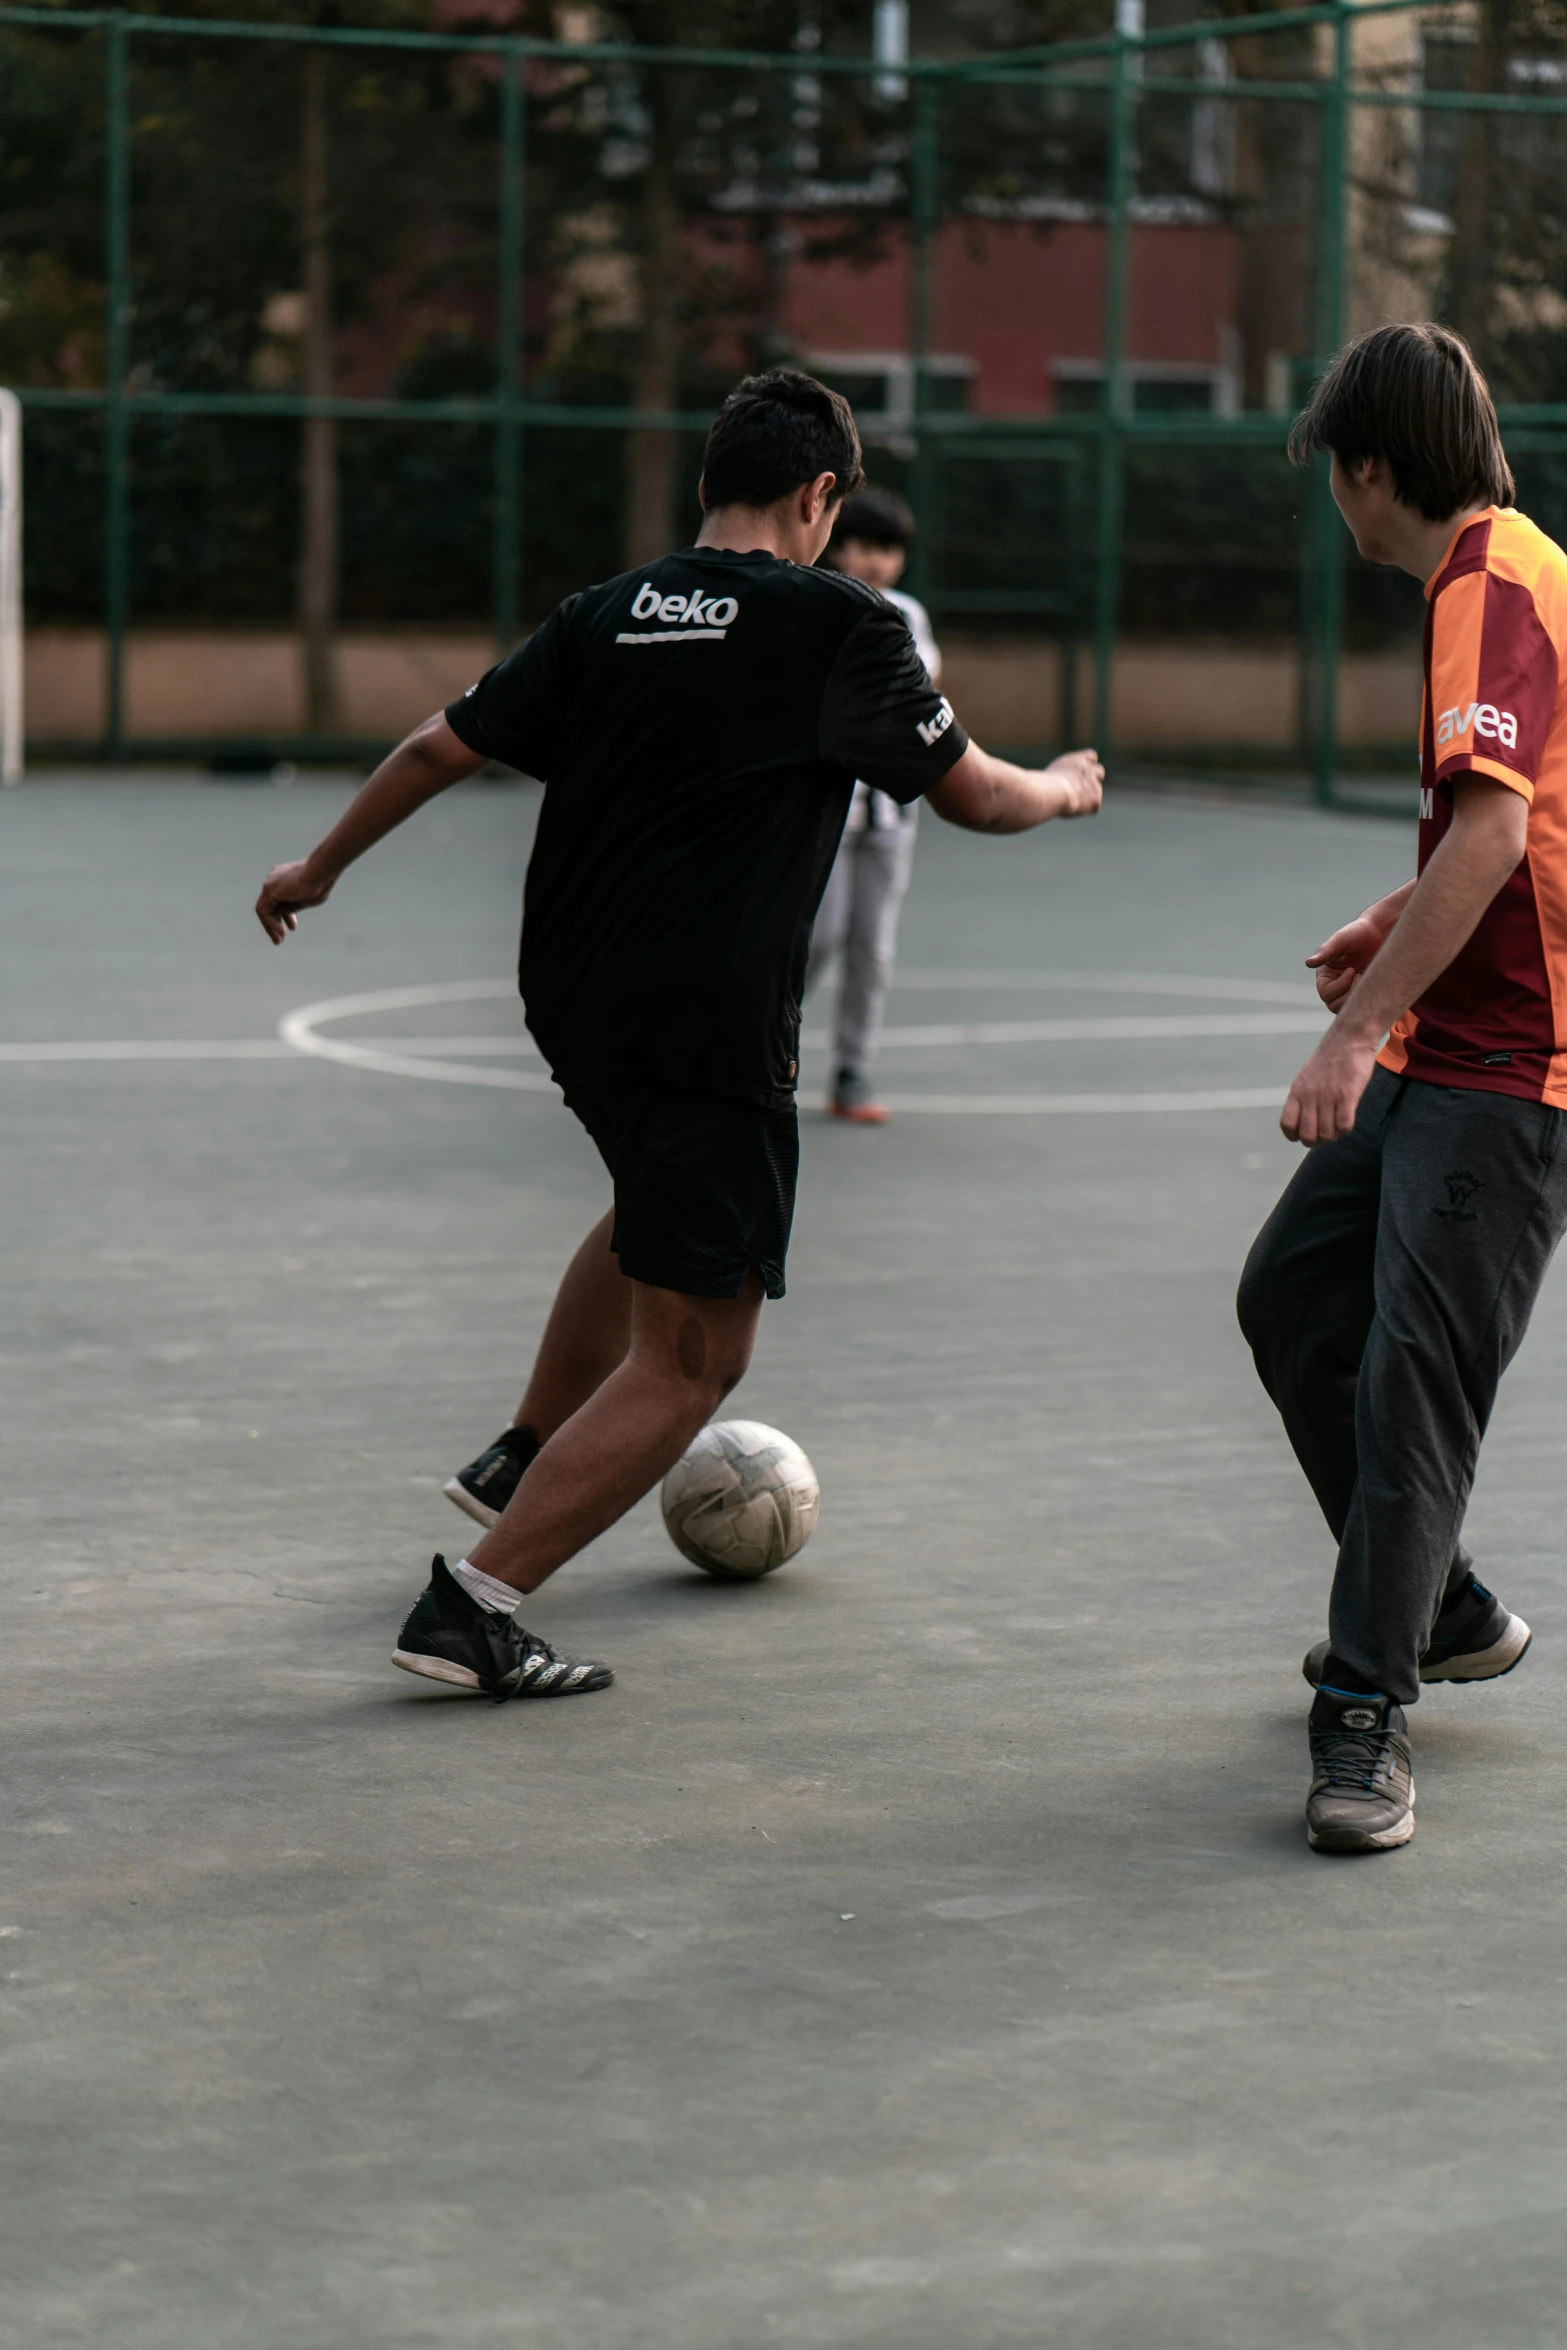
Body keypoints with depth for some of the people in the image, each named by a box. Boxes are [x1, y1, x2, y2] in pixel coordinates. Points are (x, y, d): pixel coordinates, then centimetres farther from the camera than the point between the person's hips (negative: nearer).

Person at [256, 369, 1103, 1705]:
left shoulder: (603, 617, 7)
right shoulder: (834, 624, -7)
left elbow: (442, 748, 10)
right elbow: (971, 795, 1)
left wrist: (321, 867, 25)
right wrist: (1064, 788, 24)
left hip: (570, 1002, 7)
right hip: (712, 1029, -7)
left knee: (658, 1207, 36)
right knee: (694, 1357, 0)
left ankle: (522, 1459, 43)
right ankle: (474, 1605, -7)